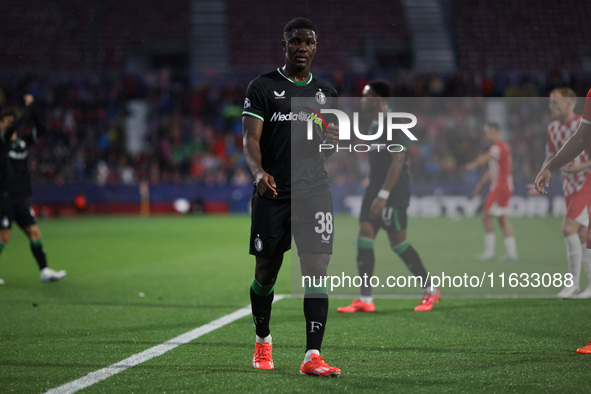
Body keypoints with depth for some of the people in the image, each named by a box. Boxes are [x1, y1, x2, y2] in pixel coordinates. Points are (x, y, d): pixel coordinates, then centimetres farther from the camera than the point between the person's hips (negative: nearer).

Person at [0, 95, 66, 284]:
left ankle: (44, 271, 3)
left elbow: (40, 130, 6)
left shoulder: (23, 142, 13)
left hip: (21, 198, 7)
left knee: (34, 233, 3)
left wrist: (31, 109, -3)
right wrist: (28, 107, -15)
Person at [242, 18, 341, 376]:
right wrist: (259, 172, -28)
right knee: (266, 271, 8)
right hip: (272, 193, -2)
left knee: (316, 269, -11)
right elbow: (251, 138, -9)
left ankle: (313, 356, -15)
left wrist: (335, 138, -2)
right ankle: (263, 339, 33)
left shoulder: (326, 92, 14)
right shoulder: (263, 87, 1)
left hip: (314, 190, 2)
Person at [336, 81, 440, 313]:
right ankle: (365, 300, -1)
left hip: (393, 191, -9)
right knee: (364, 238, 0)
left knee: (398, 242, -4)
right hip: (375, 189, 9)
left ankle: (430, 291, 10)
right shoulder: (375, 125, 16)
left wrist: (383, 195, -24)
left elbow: (398, 161, -21)